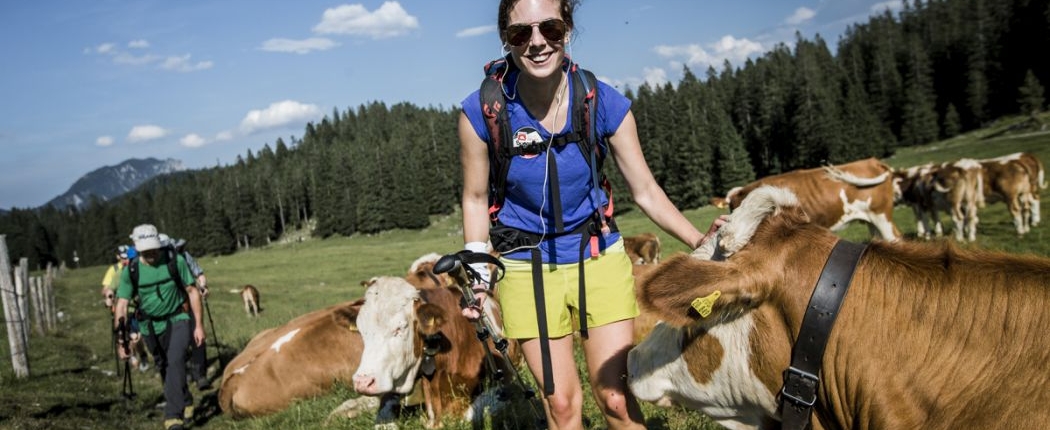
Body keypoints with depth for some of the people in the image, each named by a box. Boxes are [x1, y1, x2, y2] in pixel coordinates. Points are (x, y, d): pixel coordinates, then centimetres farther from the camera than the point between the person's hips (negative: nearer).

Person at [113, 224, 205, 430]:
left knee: (175, 361, -21)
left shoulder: (175, 261, -13)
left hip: (178, 320, -3)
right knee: (164, 368, 12)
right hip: (152, 326, 3)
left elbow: (192, 292, -6)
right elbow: (122, 305, -8)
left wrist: (198, 325, -7)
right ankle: (186, 403, 35)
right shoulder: (131, 271, -10)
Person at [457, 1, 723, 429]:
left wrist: (701, 242, -15)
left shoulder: (604, 103, -14)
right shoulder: (482, 112, -16)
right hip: (526, 266, 0)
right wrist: (476, 274, -8)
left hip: (597, 255, 1)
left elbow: (645, 191, -5)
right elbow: (475, 199, -2)